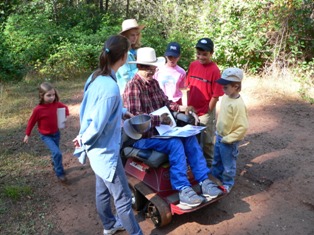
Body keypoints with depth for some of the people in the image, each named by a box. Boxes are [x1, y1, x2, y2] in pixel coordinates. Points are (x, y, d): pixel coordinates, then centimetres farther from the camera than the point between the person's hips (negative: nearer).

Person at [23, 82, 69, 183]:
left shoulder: (56, 104, -13)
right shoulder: (38, 109, -25)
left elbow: (65, 107, 8)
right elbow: (31, 122, -11)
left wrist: (66, 116, -10)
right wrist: (27, 135, -1)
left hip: (56, 133, 5)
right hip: (46, 136, -5)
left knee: (55, 152, 20)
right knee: (57, 153, -16)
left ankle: (55, 164, 49)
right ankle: (60, 173, 2)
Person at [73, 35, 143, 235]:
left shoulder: (95, 77, -1)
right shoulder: (110, 87, -29)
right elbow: (98, 125, -26)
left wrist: (122, 112, 15)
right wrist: (83, 140, -8)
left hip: (98, 149, 9)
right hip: (106, 151, -9)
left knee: (103, 190, 26)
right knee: (123, 197, 7)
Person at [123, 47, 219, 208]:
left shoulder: (154, 83, 11)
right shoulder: (132, 87, -15)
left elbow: (165, 102, 19)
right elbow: (134, 116, -23)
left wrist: (180, 107, 0)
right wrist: (159, 119, -24)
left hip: (158, 129, 8)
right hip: (142, 136, -8)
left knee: (190, 138, -9)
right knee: (175, 144, -28)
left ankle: (203, 180, -6)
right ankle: (183, 190, -22)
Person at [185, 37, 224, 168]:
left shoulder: (214, 70, -17)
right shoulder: (193, 65, -1)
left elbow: (216, 95, -15)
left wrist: (207, 112, -11)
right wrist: (188, 106, 6)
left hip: (206, 112, -5)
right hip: (192, 111, 5)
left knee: (207, 140, 12)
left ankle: (208, 163, 31)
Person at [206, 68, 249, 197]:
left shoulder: (238, 104, -27)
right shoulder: (225, 97, -2)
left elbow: (243, 126, -27)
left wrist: (228, 138, -22)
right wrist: (218, 133, 15)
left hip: (229, 141, -8)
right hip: (219, 136, 8)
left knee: (228, 164, 14)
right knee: (216, 161, 26)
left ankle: (227, 184, 35)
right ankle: (215, 178, 48)